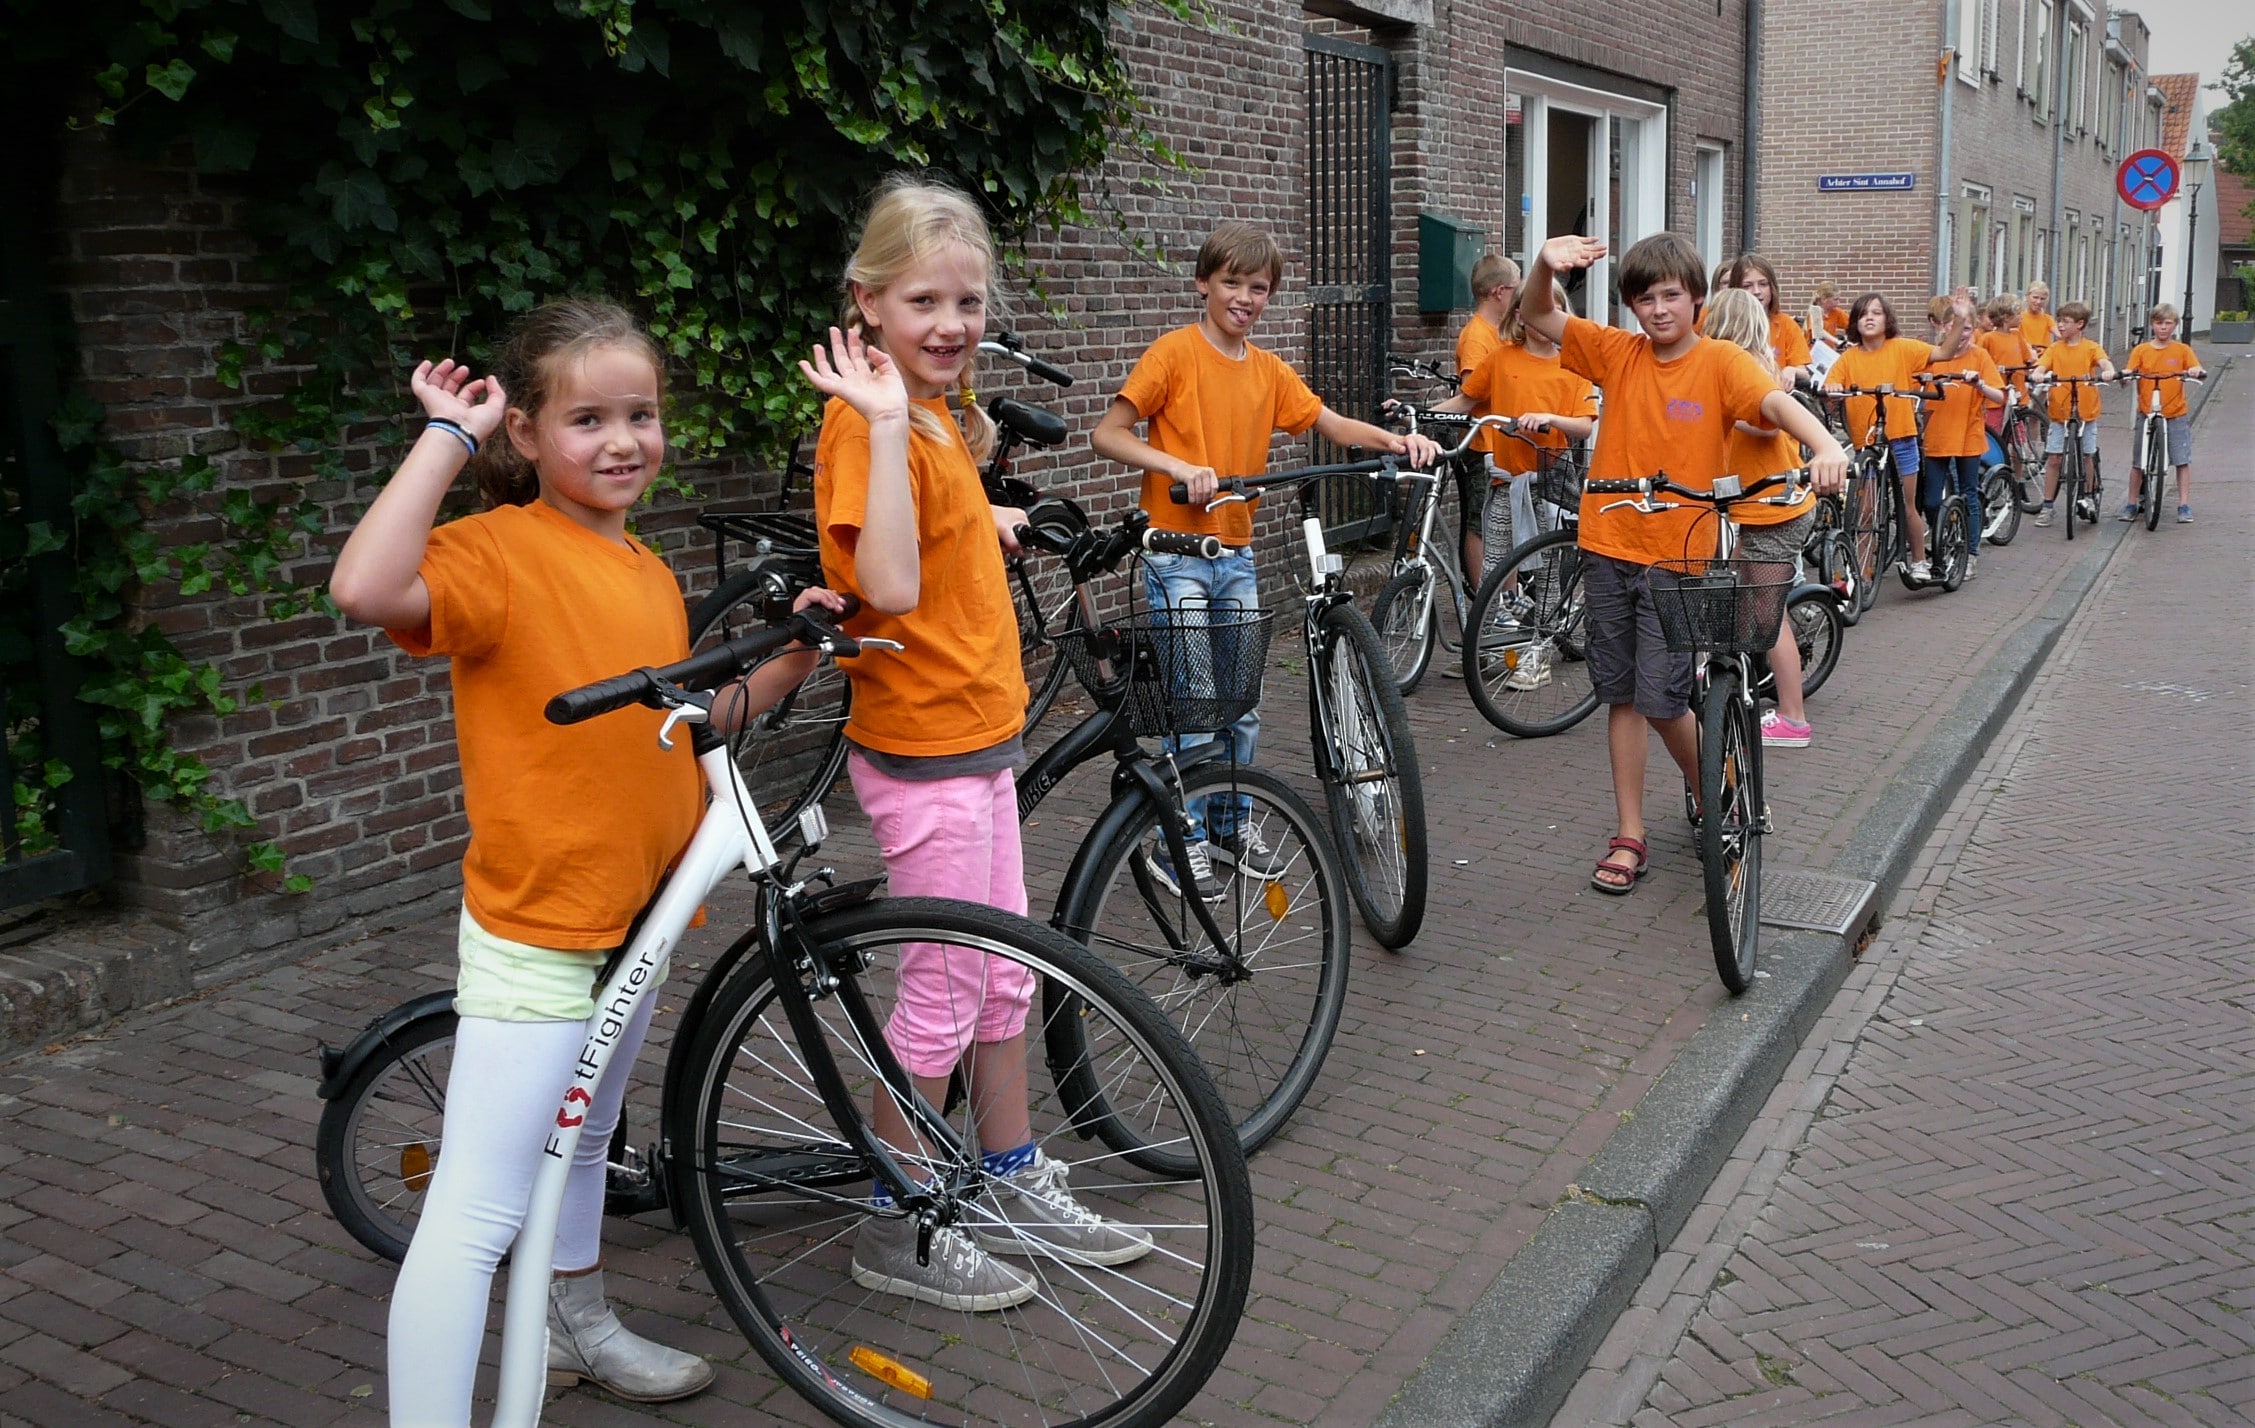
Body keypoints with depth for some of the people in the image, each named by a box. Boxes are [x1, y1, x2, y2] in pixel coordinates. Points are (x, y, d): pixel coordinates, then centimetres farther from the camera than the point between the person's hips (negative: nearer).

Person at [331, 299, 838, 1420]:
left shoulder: (649, 573, 8)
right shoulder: (501, 550, -17)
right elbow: (366, 588, -37)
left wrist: (791, 655, 4)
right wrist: (448, 435, -28)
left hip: (634, 915, 9)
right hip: (537, 932, -9)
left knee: (584, 1139, 28)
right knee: (477, 1212, -8)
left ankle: (579, 1328, 49)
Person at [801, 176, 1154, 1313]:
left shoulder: (933, 414, 11)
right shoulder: (866, 421, -18)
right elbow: (891, 587, -32)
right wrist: (888, 420, -32)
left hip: (979, 733, 9)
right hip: (922, 749, -9)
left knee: (1003, 976, 17)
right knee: (944, 994, 1)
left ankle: (1015, 1187, 32)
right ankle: (897, 1230, 17)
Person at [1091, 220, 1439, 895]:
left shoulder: (1269, 370, 9)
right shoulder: (1174, 353, -8)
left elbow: (1331, 424, 9)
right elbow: (1106, 434, -11)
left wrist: (1397, 440, -9)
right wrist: (1179, 466, -25)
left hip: (1237, 554, 6)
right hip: (1177, 553, -6)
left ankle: (1230, 822, 27)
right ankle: (1185, 841, 7)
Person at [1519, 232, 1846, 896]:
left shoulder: (1720, 361, -5)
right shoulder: (1618, 352, 5)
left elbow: (1775, 400, -23)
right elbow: (1536, 317, -1)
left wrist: (1826, 446, -42)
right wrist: (1545, 265, -22)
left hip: (1679, 556, -3)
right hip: (1609, 547, 4)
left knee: (1662, 700, -5)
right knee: (1621, 697, 9)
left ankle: (1705, 788, 26)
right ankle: (1629, 837, 18)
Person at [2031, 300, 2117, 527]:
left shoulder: (2091, 347, 0)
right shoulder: (2055, 348, 4)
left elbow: (2104, 362, -16)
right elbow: (2041, 366, -9)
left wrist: (2108, 372, -39)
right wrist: (2038, 374, -32)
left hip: (2086, 411, -1)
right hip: (2059, 411, 1)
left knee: (2087, 456, 8)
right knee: (2053, 458, -1)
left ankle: (2087, 498, 28)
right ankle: (2047, 507, 5)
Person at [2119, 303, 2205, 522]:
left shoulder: (2182, 350, 4)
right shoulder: (2141, 350, 4)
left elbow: (2195, 368, -7)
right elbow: (2129, 371, -5)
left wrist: (2196, 371, -30)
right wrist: (2125, 374, -28)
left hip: (2176, 415, 0)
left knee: (2182, 460, -1)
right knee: (2138, 461, 4)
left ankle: (2184, 506, 6)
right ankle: (2132, 504, 16)